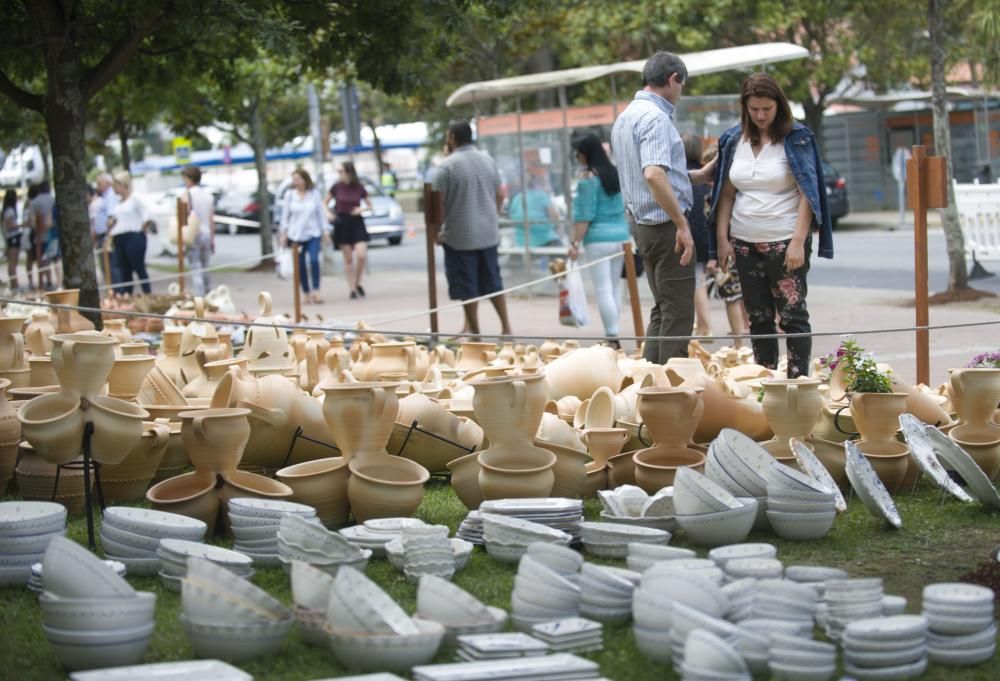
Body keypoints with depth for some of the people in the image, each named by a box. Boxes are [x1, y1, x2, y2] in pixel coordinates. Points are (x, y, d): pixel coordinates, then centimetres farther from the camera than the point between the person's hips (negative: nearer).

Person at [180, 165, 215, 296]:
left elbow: (185, 217, -11)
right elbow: (212, 218, 11)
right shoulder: (208, 193, 9)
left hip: (193, 235, -5)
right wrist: (212, 239, 17)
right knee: (204, 269, 14)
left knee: (196, 270, -5)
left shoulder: (188, 193, -8)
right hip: (206, 234, 5)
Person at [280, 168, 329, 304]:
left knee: (314, 260, -19)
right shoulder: (289, 195, 2)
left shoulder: (314, 193, 1)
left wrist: (325, 230, 2)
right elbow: (285, 215, 5)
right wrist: (284, 233, 3)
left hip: (313, 233, -1)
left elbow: (321, 212, 5)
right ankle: (306, 293, 13)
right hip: (295, 235, 1)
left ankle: (316, 290, -17)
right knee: (300, 265, 3)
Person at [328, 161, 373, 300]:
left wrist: (361, 209, -10)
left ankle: (358, 283, 10)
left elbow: (370, 205, 9)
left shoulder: (359, 188, -2)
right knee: (348, 258, 3)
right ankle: (352, 289, 10)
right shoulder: (337, 187, -1)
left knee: (361, 255, -13)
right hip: (341, 223, 0)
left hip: (356, 222, 0)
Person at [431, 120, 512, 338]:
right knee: (493, 282, 15)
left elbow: (438, 202, -14)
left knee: (467, 287, 3)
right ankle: (506, 327, 15)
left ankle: (475, 332, 7)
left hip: (460, 236, -5)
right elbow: (500, 194, 13)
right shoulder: (488, 160, 7)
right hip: (489, 234, 5)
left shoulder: (447, 166, -12)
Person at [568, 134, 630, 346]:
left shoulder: (589, 177, -8)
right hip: (621, 235, 7)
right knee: (615, 289, 12)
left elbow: (585, 214, -12)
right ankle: (613, 334, 14)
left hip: (599, 238, -7)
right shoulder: (616, 173, 11)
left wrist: (576, 243, -11)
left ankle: (612, 338, -11)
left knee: (603, 290, -6)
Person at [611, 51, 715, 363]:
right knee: (678, 314, -5)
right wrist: (683, 225, -27)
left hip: (641, 222, 10)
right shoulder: (654, 117, -17)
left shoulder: (626, 116, 15)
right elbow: (654, 174, -30)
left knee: (663, 310, 16)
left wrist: (697, 175, 27)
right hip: (665, 223, -10)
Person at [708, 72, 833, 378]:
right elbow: (726, 194, 12)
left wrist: (798, 242, -15)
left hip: (784, 242, -4)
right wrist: (722, 238, 3)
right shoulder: (733, 140, 9)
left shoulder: (796, 138, -3)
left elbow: (808, 193, -7)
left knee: (792, 315, -4)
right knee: (758, 318, 8)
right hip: (744, 243, 4)